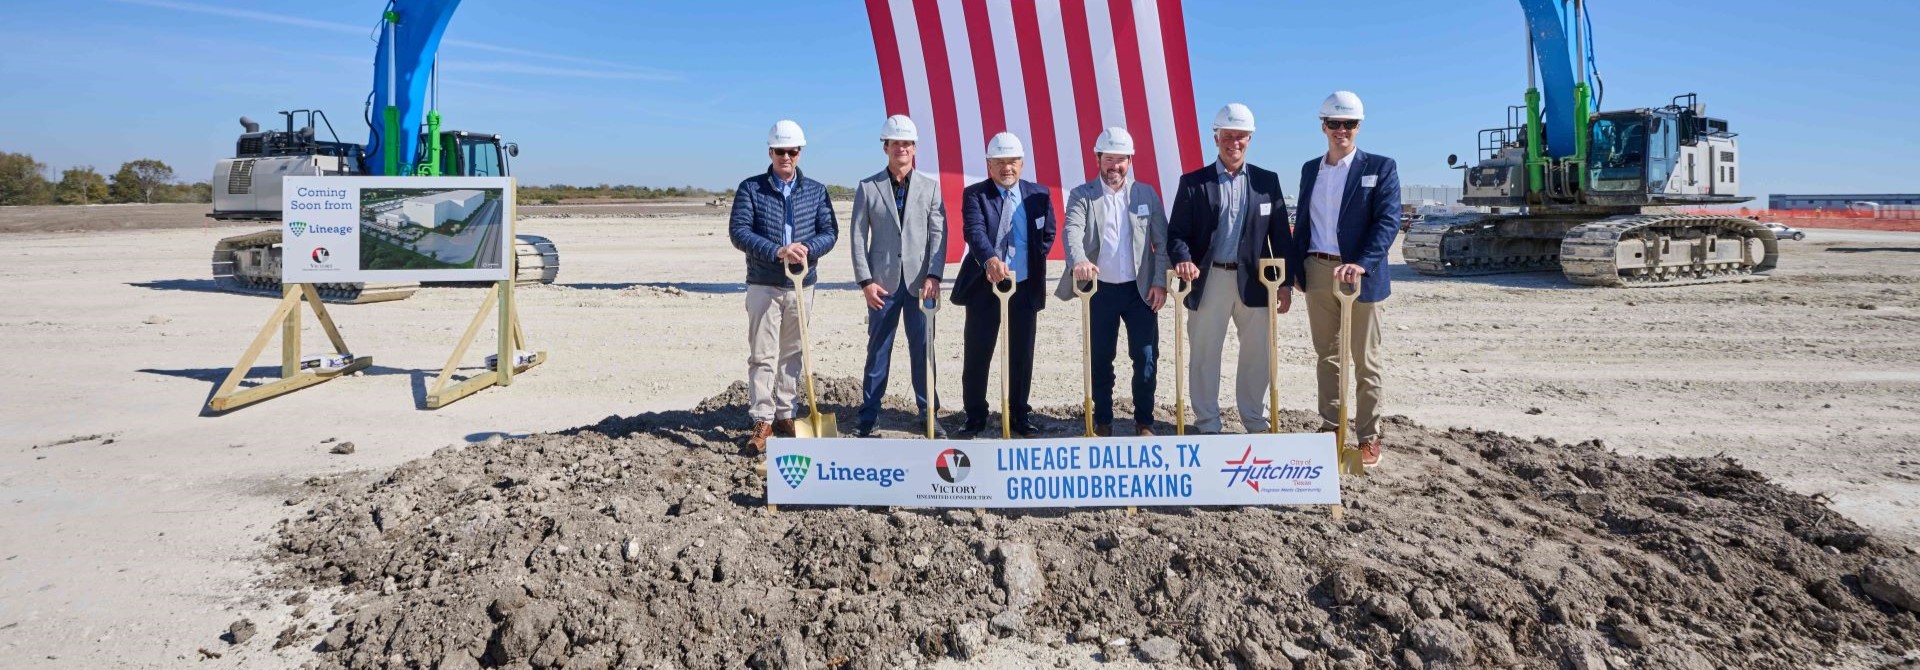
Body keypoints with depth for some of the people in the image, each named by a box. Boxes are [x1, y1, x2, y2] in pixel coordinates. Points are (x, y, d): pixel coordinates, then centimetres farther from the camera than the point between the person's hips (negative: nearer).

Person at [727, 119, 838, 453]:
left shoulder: (816, 190, 7)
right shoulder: (750, 188, 0)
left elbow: (829, 231, 1)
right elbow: (738, 231, -10)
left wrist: (807, 249, -20)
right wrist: (777, 251, -23)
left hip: (802, 285, 3)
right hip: (764, 286, -2)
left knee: (791, 354, 10)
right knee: (763, 355, -4)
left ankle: (785, 415, 19)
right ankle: (762, 421, -1)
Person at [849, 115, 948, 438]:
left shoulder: (930, 187, 7)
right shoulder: (868, 188, 4)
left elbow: (939, 234, 1)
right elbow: (858, 237, 1)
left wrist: (933, 275, -10)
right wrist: (865, 281, -7)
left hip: (919, 282, 1)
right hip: (882, 281, 0)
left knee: (923, 348, 5)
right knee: (878, 350, 5)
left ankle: (928, 413, 14)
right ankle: (869, 415, 12)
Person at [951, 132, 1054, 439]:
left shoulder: (1039, 195, 4)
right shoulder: (974, 194, -6)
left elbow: (1047, 235, 14)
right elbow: (974, 231, -24)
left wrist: (1033, 264, 1)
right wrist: (990, 259, -42)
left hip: (1025, 288, 2)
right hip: (984, 287, -2)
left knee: (1022, 355, 9)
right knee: (977, 355, 4)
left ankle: (1019, 414, 23)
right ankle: (975, 416, 17)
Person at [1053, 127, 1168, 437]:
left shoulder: (1146, 194, 6)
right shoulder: (1081, 195, -1)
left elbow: (1162, 241, 4)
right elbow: (1072, 232, -17)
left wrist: (1160, 282, -6)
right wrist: (1079, 261, -38)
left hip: (1140, 289, 1)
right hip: (1100, 289, -1)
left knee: (1146, 356, 1)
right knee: (1100, 359, 7)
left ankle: (1144, 420, 15)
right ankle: (1103, 420, 20)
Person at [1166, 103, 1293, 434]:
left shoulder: (1267, 181, 7)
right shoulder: (1193, 182, 2)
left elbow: (1280, 234, 7)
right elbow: (1176, 232, -3)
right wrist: (1184, 260, -23)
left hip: (1253, 280, 2)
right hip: (1209, 280, -2)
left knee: (1258, 355, 9)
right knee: (1204, 356, 5)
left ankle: (1255, 422, 25)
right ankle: (1207, 426, 17)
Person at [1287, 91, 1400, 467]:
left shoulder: (1380, 167, -3)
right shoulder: (1310, 169, 12)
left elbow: (1389, 221, -13)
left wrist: (1362, 264, -26)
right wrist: (1295, 267, 7)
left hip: (1359, 275, -4)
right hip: (1317, 272, 5)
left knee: (1365, 361, 3)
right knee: (1326, 355, 12)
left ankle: (1368, 436, 12)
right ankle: (1330, 428, 23)